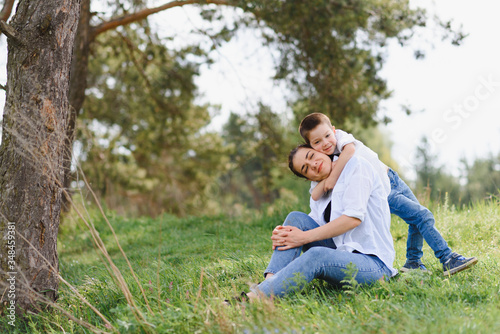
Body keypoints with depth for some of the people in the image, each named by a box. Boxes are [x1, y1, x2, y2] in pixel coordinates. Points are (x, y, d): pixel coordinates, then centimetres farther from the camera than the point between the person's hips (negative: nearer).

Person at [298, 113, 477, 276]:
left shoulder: (340, 135, -10)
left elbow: (349, 150, -33)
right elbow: (315, 196, -21)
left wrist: (333, 177, -31)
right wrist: (330, 177, -33)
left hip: (391, 178, 4)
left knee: (417, 221, 14)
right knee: (424, 217, -11)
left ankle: (413, 262, 30)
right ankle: (448, 260, -4)